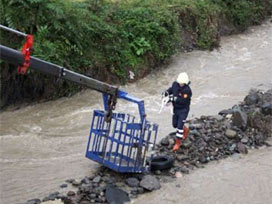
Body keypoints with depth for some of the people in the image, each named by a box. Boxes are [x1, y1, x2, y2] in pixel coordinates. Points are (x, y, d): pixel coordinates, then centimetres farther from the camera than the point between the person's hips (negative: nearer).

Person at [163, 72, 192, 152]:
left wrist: (174, 98, -37)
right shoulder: (175, 84, -8)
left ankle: (178, 143, 10)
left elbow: (183, 100, -31)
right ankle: (186, 130, 49)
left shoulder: (187, 90, -27)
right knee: (175, 124, 20)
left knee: (180, 126, -5)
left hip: (183, 110, -7)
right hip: (176, 108, 7)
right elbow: (171, 89, 11)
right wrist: (166, 92, -8)